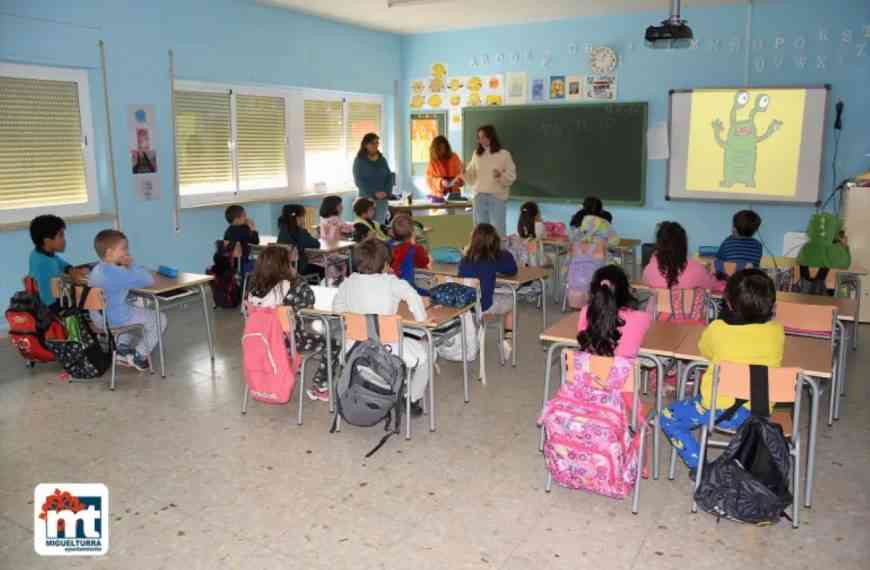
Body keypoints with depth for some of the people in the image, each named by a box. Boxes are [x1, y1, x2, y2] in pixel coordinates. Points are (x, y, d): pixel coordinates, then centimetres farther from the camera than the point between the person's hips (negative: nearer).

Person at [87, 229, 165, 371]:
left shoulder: (95, 270, 6)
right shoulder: (119, 273, -23)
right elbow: (148, 280, -21)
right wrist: (132, 264, -11)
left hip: (97, 317, 9)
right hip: (115, 318, -9)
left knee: (134, 307, 39)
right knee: (159, 319, 5)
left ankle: (122, 348, 29)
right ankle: (138, 356, 8)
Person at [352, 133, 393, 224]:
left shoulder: (382, 160, 11)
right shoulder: (359, 160, -1)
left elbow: (390, 177, 9)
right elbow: (359, 181, -7)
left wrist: (386, 192, -8)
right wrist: (374, 194, -15)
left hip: (382, 198, 4)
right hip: (366, 198, -4)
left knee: (381, 224, 2)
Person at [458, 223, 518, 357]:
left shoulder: (465, 261, -3)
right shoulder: (494, 260, -11)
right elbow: (512, 270, 6)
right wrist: (505, 254, 17)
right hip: (483, 305, -4)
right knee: (510, 300, 26)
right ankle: (509, 339, 22)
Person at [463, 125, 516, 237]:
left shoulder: (504, 154, -1)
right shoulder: (476, 155, 9)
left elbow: (511, 176, -3)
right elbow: (472, 178, 10)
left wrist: (500, 175, -22)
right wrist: (464, 172, -9)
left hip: (497, 196, -3)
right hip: (479, 196, 4)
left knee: (497, 230, -3)